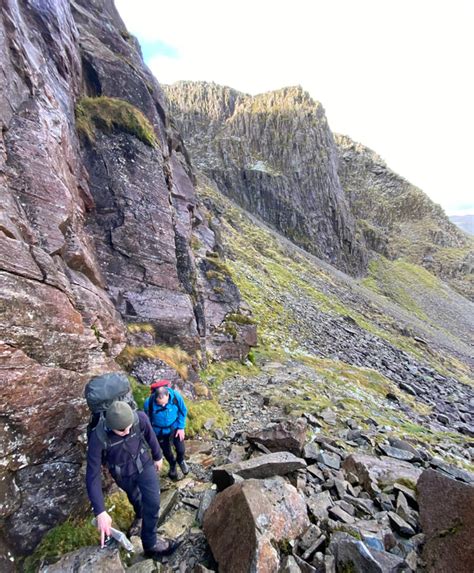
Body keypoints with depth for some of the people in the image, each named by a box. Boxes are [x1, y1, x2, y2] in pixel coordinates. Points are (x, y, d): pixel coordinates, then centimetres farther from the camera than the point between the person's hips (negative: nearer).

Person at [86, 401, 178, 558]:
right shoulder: (98, 438, -36)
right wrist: (100, 512, -31)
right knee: (134, 497, 27)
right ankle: (140, 516, 62)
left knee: (152, 503, -3)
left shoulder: (140, 418, -33)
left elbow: (150, 436, -11)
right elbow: (92, 476, -29)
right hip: (122, 475, 0)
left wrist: (157, 456, 5)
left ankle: (150, 544, 25)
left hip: (144, 465, 0)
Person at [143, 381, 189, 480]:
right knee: (166, 452, 20)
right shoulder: (148, 403, -34)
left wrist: (181, 427, -10)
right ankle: (172, 465, 55)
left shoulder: (176, 396, -32)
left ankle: (181, 460, 48)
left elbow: (183, 411, -11)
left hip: (175, 427, 0)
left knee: (181, 449, 10)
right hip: (160, 431, 0)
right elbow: (148, 420, -12)